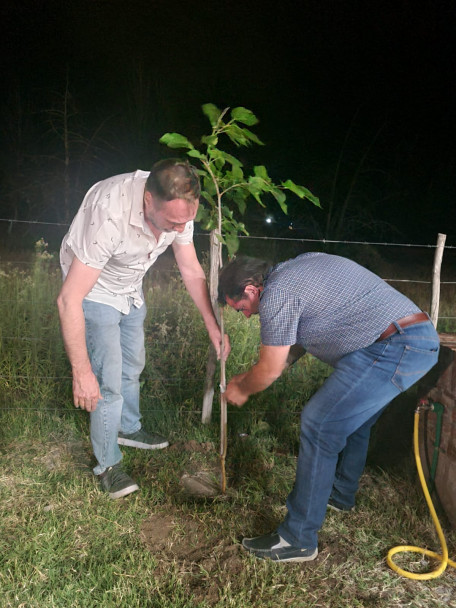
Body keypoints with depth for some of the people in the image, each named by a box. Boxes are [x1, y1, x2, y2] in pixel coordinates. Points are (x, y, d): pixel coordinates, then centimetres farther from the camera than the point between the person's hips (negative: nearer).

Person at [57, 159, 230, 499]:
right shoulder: (109, 215, -42)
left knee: (133, 365, 20)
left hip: (131, 289, 7)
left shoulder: (178, 208, -22)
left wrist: (213, 327, -6)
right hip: (93, 290, -6)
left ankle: (129, 429, 45)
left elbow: (192, 271, -7)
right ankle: (108, 464, 15)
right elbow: (69, 300, -38)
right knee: (109, 382, -7)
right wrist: (82, 373, -34)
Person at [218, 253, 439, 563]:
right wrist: (249, 378, 29)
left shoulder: (275, 294, -12)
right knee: (355, 419, 25)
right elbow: (297, 342, 27)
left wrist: (241, 390, 16)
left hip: (395, 348, -11)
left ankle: (298, 540, 2)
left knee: (319, 426, -8)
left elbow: (269, 370, -5)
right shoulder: (296, 270, 19)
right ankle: (341, 495, 46)